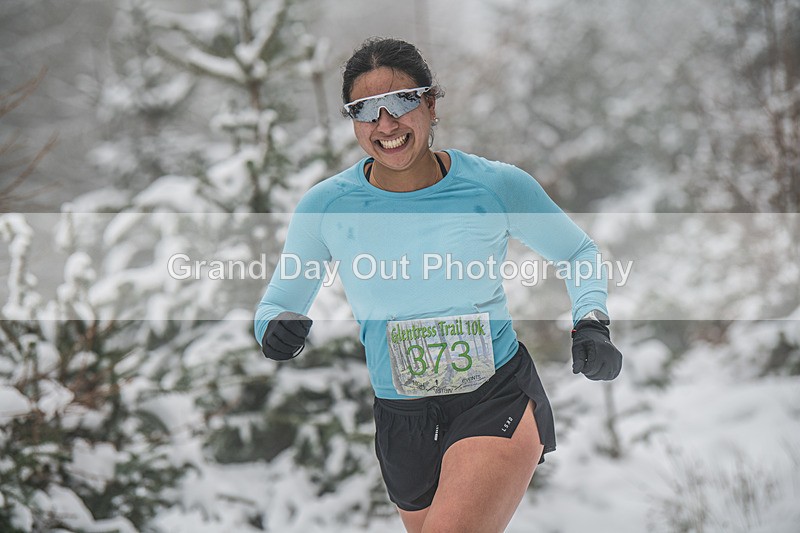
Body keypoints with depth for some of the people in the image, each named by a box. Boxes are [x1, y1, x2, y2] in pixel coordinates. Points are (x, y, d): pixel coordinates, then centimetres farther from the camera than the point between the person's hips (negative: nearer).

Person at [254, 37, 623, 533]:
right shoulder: (325, 207, -4)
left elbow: (581, 254, 11)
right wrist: (278, 328, -17)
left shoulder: (498, 186, -6)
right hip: (402, 420, 3)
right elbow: (278, 303, 6)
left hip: (499, 400, -3)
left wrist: (591, 324, -7)